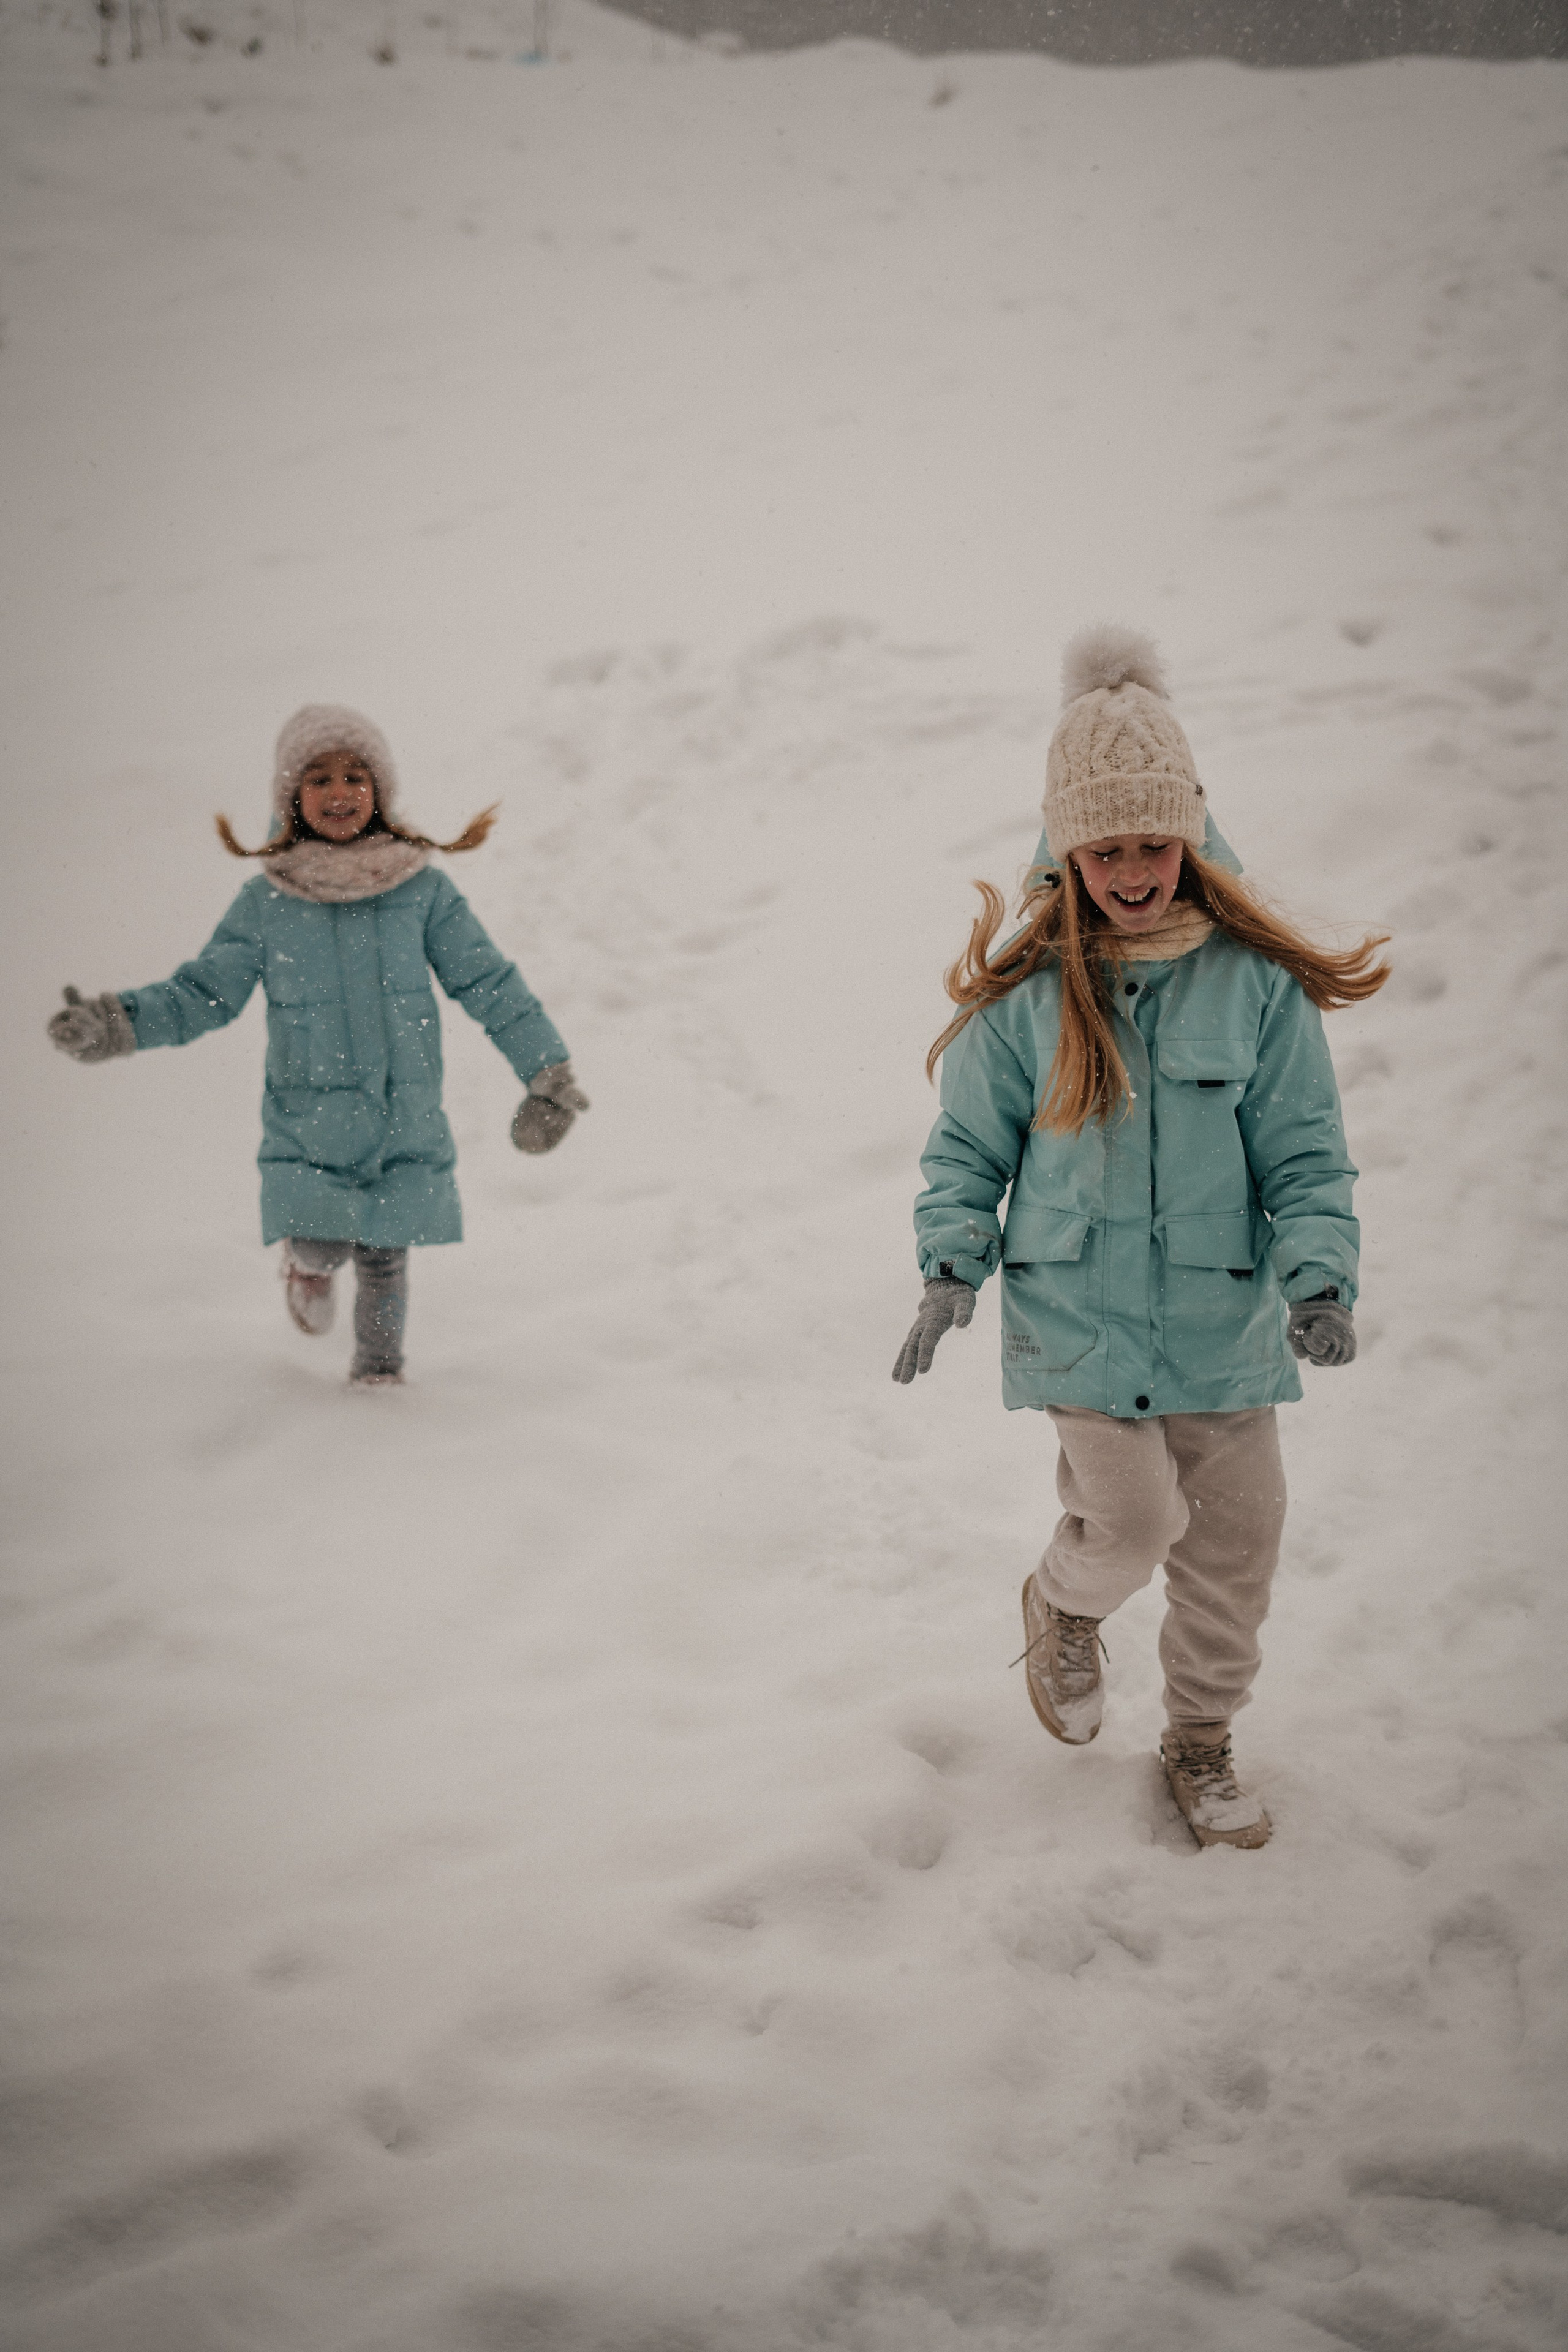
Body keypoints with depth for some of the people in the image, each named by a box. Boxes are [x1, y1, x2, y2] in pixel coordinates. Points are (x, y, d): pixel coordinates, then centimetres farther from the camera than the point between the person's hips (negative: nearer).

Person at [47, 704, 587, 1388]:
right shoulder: (266, 904, -3)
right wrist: (117, 1023, -13)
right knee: (320, 1246, -3)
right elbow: (203, 993, 2)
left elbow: (488, 982, 2)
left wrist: (547, 1069, 0)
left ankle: (379, 1365, 31)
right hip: (308, 1118, 0)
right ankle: (310, 1267, 34)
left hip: (406, 1116, 0)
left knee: (384, 1254, 6)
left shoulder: (421, 889, -3)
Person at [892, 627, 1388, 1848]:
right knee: (1132, 1518, -12)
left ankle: (1202, 1739, 31)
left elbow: (1306, 1156, -1)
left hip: (1224, 1314, 2)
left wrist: (1321, 1278, -16)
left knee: (1236, 1534, 7)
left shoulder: (1258, 982, -3)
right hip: (1077, 1311, -2)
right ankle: (1063, 1608, 26)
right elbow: (967, 1150, 4)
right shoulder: (1027, 994, -4)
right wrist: (953, 1266, -11)